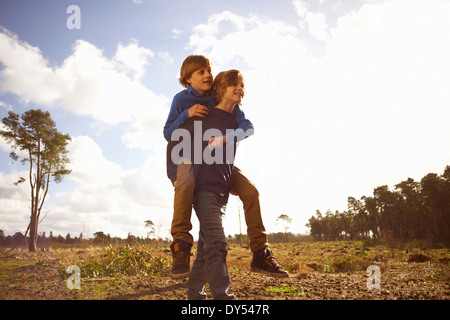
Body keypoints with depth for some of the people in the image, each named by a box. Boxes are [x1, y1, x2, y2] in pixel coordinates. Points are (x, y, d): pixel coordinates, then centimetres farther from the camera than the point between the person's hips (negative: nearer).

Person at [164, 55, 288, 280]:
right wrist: (186, 114, -23)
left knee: (250, 191, -15)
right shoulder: (181, 99, -5)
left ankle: (260, 254, -4)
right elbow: (168, 134, -7)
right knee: (185, 183, -40)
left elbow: (247, 126, -13)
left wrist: (226, 137, -33)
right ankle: (181, 247, -28)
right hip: (188, 158, -3)